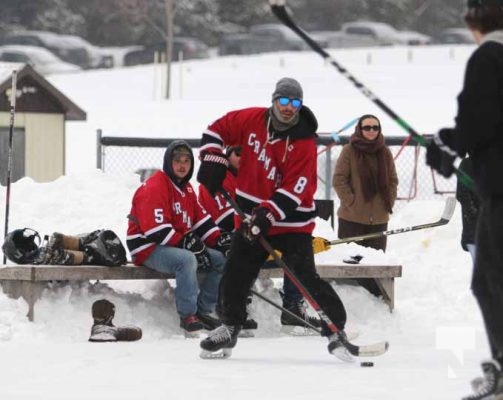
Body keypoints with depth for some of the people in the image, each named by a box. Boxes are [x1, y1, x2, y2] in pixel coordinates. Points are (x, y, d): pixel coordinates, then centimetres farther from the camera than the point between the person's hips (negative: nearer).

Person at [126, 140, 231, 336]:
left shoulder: (187, 189, 15)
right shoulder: (153, 188, -16)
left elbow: (201, 219, 15)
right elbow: (156, 229, -24)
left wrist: (220, 239, -2)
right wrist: (187, 243, -26)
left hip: (177, 245, 9)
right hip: (149, 249, -9)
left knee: (222, 260, 0)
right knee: (187, 259, -37)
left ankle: (203, 310, 3)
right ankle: (187, 316, -29)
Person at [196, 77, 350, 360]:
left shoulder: (304, 142, -17)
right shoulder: (251, 120, -4)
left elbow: (295, 191, -22)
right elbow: (217, 129, 12)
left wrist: (268, 214, -31)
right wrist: (213, 160, -3)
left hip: (292, 223, -5)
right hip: (251, 219, 5)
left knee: (306, 278, -15)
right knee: (235, 275, 12)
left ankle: (336, 329, -8)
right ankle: (230, 327, 32)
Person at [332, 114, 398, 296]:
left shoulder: (385, 152, 9)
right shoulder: (349, 150, -4)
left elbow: (393, 180, 15)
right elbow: (338, 180, -6)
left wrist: (389, 202, 3)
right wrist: (351, 201, -12)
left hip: (378, 218, 4)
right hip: (352, 217, -4)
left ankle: (376, 297, 14)